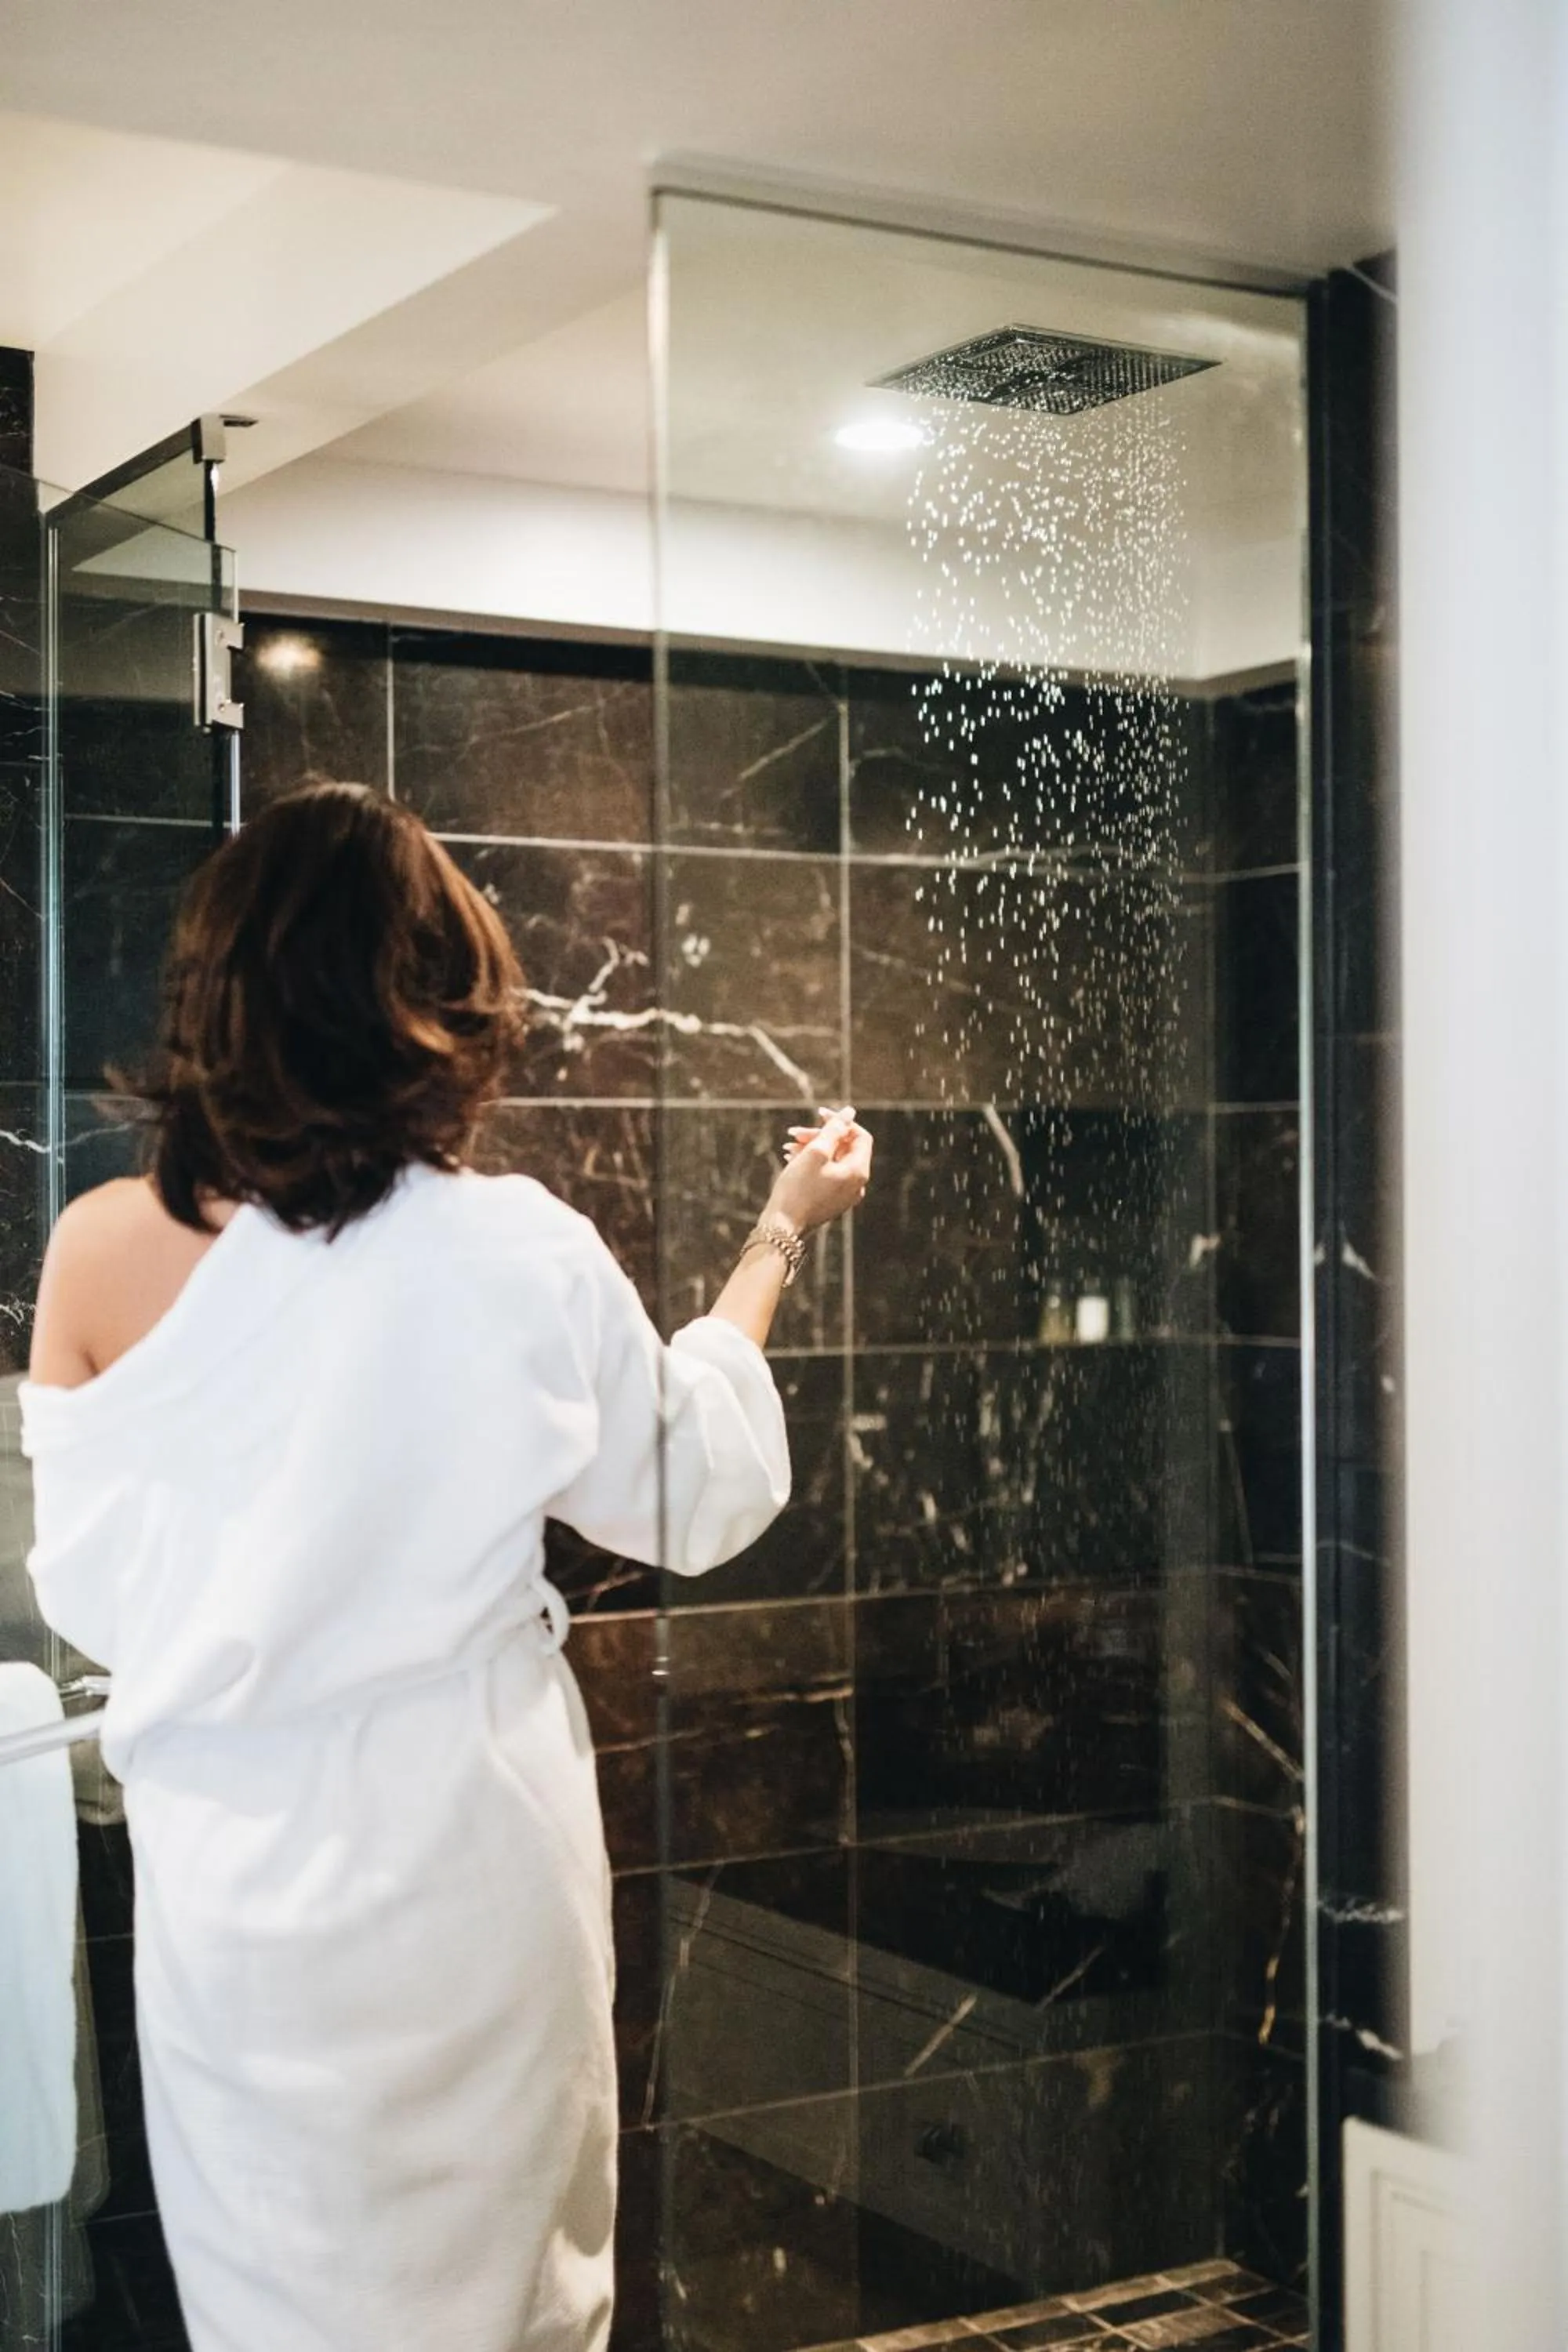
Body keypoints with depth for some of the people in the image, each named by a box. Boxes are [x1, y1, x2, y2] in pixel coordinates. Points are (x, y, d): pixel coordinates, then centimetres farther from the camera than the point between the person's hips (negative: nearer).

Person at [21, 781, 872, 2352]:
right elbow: (692, 1498, 3)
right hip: (481, 1854, 0)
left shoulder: (103, 1250, -11)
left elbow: (86, 1596, -2)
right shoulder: (522, 1252, -13)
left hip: (242, 1863, 1)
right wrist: (776, 1244, 13)